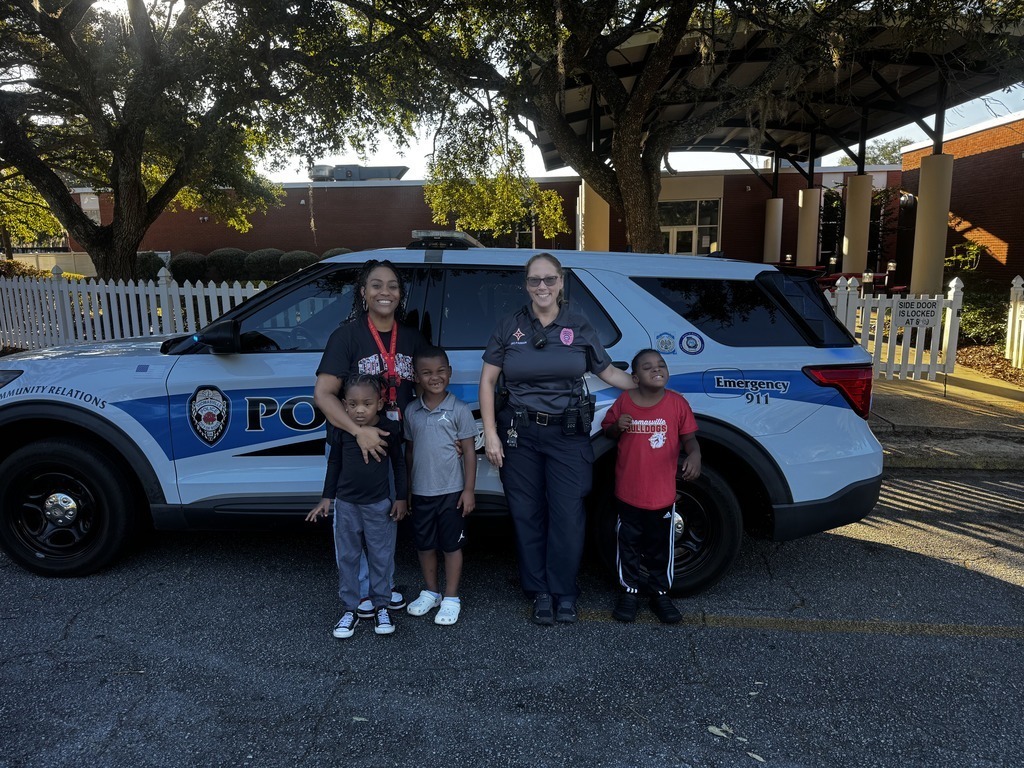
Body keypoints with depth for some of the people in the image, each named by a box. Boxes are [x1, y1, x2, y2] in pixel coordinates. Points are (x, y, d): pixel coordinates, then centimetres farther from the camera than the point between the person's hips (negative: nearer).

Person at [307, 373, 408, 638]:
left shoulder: (390, 429, -10)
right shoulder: (341, 431, -7)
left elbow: (399, 464, 1)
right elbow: (334, 464, 6)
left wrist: (401, 498, 0)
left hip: (380, 504, -1)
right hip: (346, 504, 1)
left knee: (381, 557, 9)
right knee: (347, 558, 10)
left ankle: (381, 606, 25)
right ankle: (350, 609, 24)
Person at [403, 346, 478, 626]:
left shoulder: (459, 410, -8)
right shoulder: (411, 411, 3)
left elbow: (469, 452, -6)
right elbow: (409, 451, 10)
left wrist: (469, 490, -9)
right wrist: (407, 489, 11)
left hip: (451, 492, -4)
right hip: (420, 493, 4)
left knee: (451, 545, 7)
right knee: (424, 545, 15)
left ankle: (451, 599, 20)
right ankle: (430, 593, 33)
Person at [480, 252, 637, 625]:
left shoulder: (579, 326, 2)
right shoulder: (510, 326, 1)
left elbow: (608, 372, 10)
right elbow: (487, 380, 2)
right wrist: (490, 434, -4)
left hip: (568, 434, 0)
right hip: (519, 434, 0)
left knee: (567, 516, 2)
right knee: (528, 515, 8)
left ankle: (564, 592, 23)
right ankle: (540, 592, 26)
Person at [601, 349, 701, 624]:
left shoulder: (677, 402, -6)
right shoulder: (624, 401, -4)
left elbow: (688, 436, -1)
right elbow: (607, 429, 10)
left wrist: (694, 455, -22)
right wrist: (617, 426, -14)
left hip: (662, 493, 0)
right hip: (628, 492, 0)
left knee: (660, 547, 13)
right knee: (629, 545, 12)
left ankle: (660, 594, 30)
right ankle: (630, 591, 29)